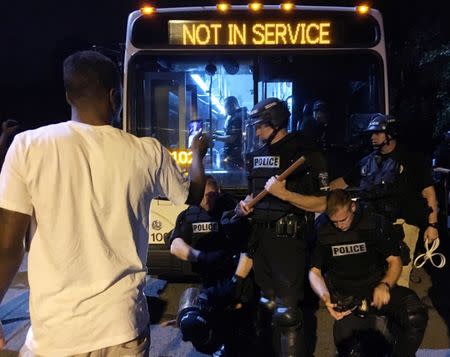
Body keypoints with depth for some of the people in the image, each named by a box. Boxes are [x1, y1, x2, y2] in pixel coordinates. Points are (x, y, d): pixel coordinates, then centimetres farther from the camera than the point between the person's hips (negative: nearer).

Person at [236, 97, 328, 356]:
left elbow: (321, 204, -13)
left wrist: (285, 194, -23)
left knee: (287, 311, -5)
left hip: (288, 239, -7)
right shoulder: (257, 156, 11)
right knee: (268, 305, 20)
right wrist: (246, 204, 4)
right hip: (261, 237, 8)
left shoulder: (305, 154, -10)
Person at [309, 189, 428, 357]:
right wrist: (326, 298, -16)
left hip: (375, 286, 2)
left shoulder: (374, 222, 0)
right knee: (346, 336, -34)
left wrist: (385, 285, -17)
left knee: (415, 316, -29)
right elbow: (314, 271, 3)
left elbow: (394, 261, 4)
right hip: (344, 294, -1)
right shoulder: (321, 229, -1)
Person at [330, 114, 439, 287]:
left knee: (398, 277, -8)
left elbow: (428, 192, 1)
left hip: (402, 225, -4)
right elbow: (343, 182, 23)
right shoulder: (367, 162, 16)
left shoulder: (412, 159, 4)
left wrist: (432, 224, -6)